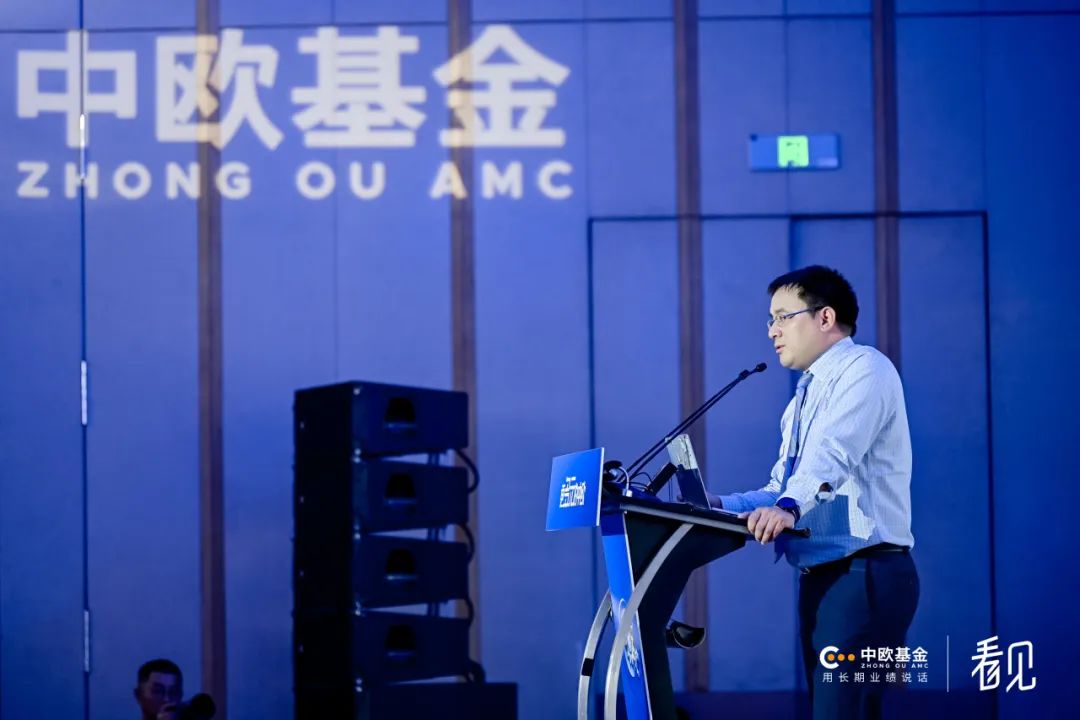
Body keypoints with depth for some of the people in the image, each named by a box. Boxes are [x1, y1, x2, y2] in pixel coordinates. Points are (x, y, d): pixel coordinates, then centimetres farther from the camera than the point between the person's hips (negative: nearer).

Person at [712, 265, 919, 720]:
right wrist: (720, 506, 4)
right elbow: (781, 488, 21)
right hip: (820, 577, 10)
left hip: (865, 575, -10)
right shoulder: (804, 399, 24)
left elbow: (834, 451, -26)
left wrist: (787, 507, -41)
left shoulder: (864, 369, -7)